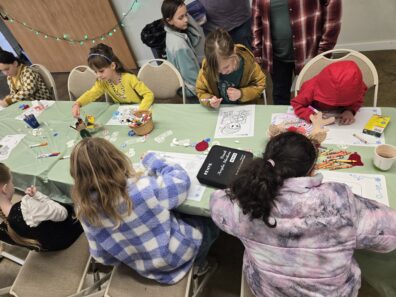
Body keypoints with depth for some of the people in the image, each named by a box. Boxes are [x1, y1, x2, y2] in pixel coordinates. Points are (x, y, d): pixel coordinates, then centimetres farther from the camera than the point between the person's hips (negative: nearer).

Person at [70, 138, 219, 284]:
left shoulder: (85, 209, -21)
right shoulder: (143, 187, -36)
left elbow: (102, 256, -7)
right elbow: (181, 180, -16)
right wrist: (152, 160, -2)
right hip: (176, 255, -4)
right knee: (208, 222, 24)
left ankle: (196, 264, 35)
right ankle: (197, 265, 36)